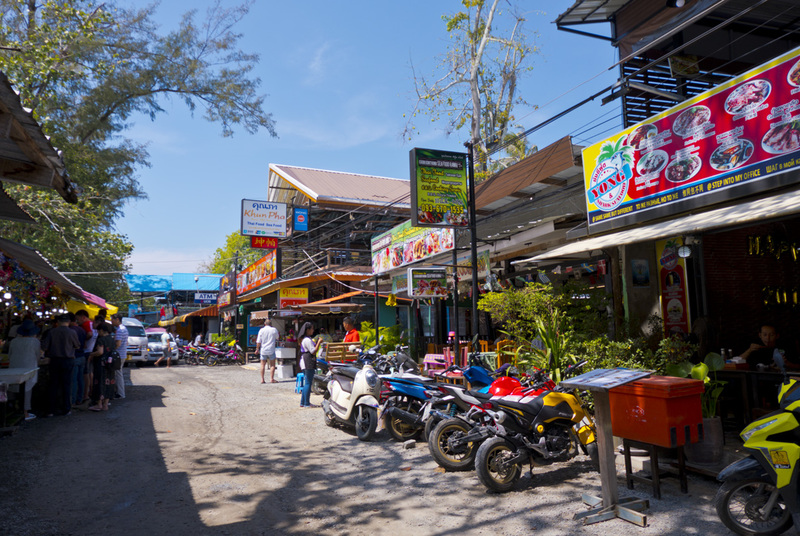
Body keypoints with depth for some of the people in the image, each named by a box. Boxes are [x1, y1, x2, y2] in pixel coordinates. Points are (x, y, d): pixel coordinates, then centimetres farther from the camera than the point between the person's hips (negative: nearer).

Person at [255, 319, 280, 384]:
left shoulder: (261, 330, -2)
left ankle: (262, 379, 8)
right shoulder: (274, 330, -4)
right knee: (272, 365, 6)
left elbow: (258, 342, -2)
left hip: (263, 350, 2)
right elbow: (277, 337, 15)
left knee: (263, 365, 9)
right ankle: (271, 379, 0)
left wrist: (257, 349, 9)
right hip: (271, 350, -1)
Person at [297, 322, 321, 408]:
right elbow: (313, 351, -17)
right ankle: (306, 403, -4)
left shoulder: (304, 339, 18)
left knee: (306, 383, 14)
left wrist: (316, 342, 19)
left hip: (304, 362, 11)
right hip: (308, 363, -11)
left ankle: (303, 402, 18)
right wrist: (319, 342, -12)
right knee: (308, 383, -7)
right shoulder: (307, 340, -15)